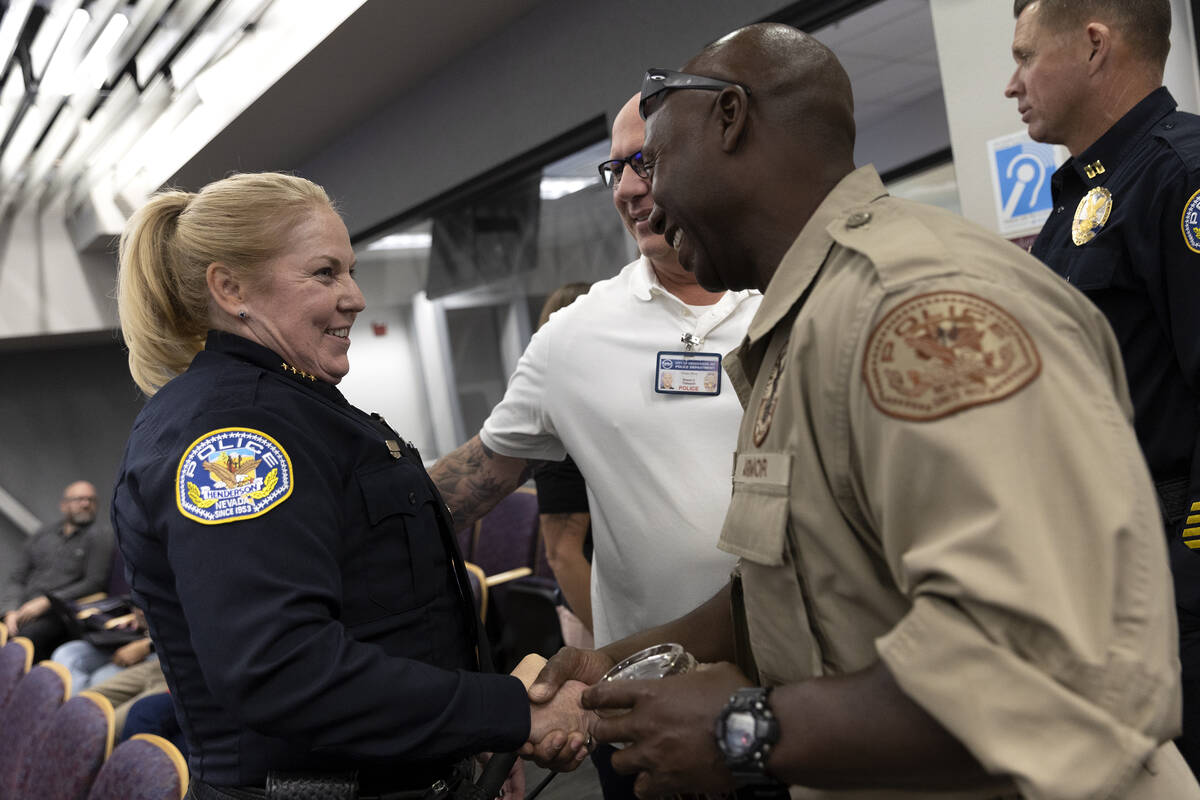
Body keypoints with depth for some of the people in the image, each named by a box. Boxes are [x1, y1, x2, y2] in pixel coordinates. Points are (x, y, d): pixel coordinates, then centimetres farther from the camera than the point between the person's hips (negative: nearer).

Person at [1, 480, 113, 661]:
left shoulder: (99, 536, 7)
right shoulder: (41, 536, 22)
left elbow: (95, 582, -3)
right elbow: (17, 579, 17)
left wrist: (46, 602, -9)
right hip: (22, 611, 4)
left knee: (24, 640, -33)